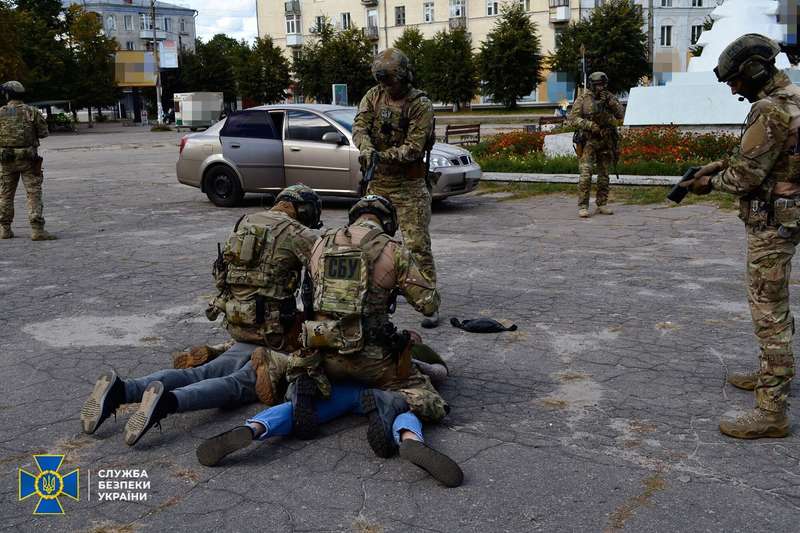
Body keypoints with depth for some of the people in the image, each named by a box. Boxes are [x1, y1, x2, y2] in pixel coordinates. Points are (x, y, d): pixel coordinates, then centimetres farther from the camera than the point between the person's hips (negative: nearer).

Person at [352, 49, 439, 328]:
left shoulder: (421, 104, -11)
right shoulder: (373, 96, 5)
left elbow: (413, 148, -18)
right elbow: (360, 126, -9)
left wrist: (383, 155, -31)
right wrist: (366, 148, -30)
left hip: (408, 185, -6)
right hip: (377, 182, 6)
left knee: (418, 244, -10)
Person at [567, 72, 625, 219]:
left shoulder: (609, 97, 7)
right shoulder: (583, 98, -3)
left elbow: (621, 114, -2)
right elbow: (573, 118, -7)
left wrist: (610, 101, -16)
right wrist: (590, 125, -18)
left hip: (606, 141, 4)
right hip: (589, 141, -4)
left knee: (604, 175, 7)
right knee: (586, 174, -11)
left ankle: (602, 205, 15)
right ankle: (583, 206, -9)